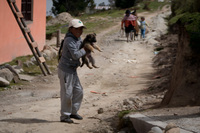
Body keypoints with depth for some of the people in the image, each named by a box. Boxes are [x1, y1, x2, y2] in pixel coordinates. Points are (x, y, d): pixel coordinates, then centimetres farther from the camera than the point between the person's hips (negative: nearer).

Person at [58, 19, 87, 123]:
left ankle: (73, 112, 27)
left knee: (78, 91, 13)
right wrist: (85, 49, -14)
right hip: (65, 70, -9)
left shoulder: (78, 38, 9)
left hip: (72, 70, 9)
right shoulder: (69, 40, -20)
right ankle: (64, 116, 10)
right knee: (67, 94, -3)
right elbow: (76, 55, -26)